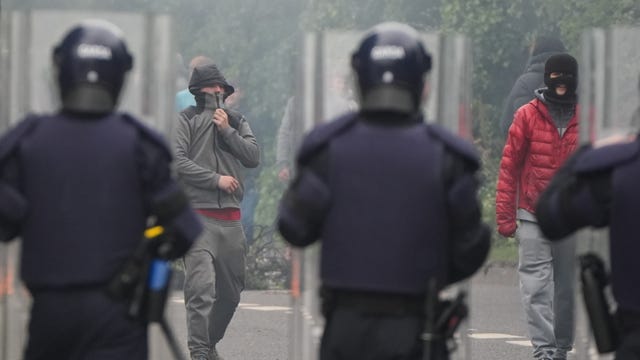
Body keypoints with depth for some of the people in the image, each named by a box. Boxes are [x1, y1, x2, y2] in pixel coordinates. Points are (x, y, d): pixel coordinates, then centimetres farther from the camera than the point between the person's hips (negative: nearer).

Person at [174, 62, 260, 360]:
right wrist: (216, 179, -11)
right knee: (201, 286, -16)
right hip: (197, 215, -6)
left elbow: (253, 157, 4)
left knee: (232, 288, 13)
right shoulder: (186, 120, 0)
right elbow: (178, 161, -10)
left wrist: (227, 131, -4)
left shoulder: (236, 121, 16)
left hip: (231, 218, 6)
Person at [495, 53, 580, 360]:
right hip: (533, 216, -2)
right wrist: (505, 215, -3)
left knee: (566, 287, 8)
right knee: (536, 284, -11)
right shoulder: (527, 116, 0)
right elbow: (509, 166, 2)